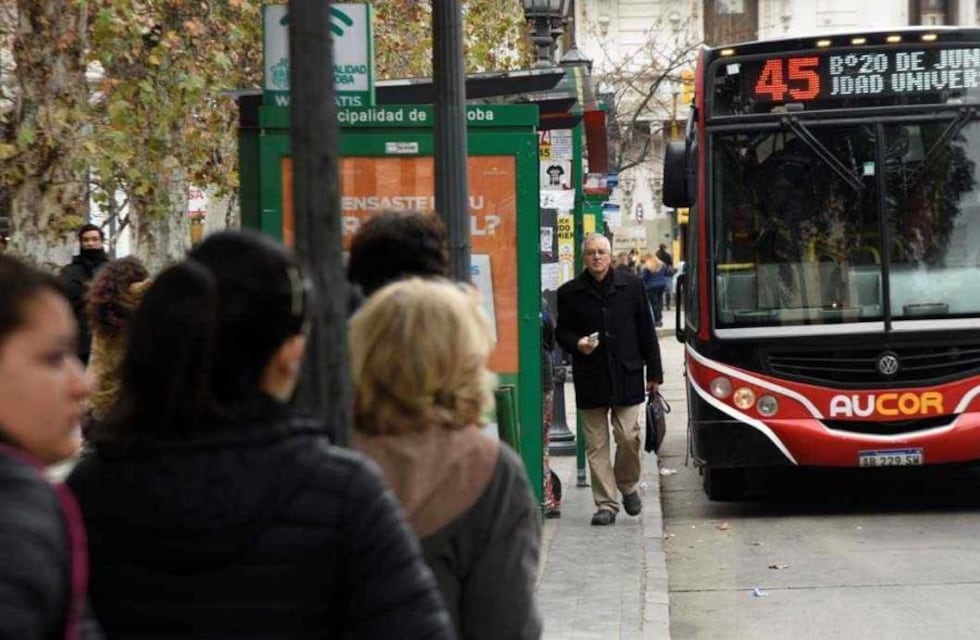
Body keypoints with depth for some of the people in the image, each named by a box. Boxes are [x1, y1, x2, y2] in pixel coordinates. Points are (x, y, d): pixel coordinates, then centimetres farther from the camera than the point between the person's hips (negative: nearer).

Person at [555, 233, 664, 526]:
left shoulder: (632, 286, 6)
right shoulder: (570, 293, 4)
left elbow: (646, 331, 9)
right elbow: (561, 332, 10)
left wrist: (654, 372, 8)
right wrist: (577, 343, -13)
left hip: (627, 377, 0)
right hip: (591, 381, 0)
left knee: (628, 437, -5)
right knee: (596, 444, 1)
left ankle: (628, 485, 22)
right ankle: (605, 503, 7)